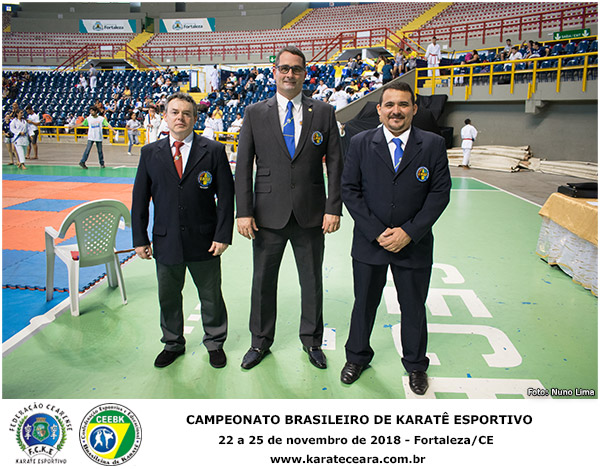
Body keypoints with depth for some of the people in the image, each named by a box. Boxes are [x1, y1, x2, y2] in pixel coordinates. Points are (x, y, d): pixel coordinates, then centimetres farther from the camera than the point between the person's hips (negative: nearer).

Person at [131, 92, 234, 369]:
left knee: (211, 297, 12)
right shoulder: (150, 153, 5)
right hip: (165, 242, 2)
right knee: (168, 297, 16)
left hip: (204, 242, -2)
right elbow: (140, 199, 6)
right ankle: (173, 344, 39)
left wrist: (223, 235, -10)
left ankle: (214, 343, 35)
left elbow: (226, 197, -4)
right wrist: (140, 239, 2)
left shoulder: (214, 151, -2)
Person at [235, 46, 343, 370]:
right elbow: (243, 166, 1)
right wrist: (244, 211, -6)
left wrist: (333, 208, -6)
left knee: (312, 281, 13)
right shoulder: (255, 113, 3)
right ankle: (261, 341, 33)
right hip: (268, 214, 0)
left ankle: (311, 341, 34)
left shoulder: (323, 113, 3)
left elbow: (334, 164, 2)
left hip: (311, 215, 0)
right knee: (263, 281, 12)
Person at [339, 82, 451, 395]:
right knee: (364, 303, 15)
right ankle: (357, 357, 40)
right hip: (369, 242, 0)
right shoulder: (360, 143, -2)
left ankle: (415, 365, 38)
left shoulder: (433, 145, -3)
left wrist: (409, 232, -14)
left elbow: (440, 193, -5)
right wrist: (376, 232, -13)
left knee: (413, 307, 15)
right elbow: (349, 190, -5)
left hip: (414, 245, 0)